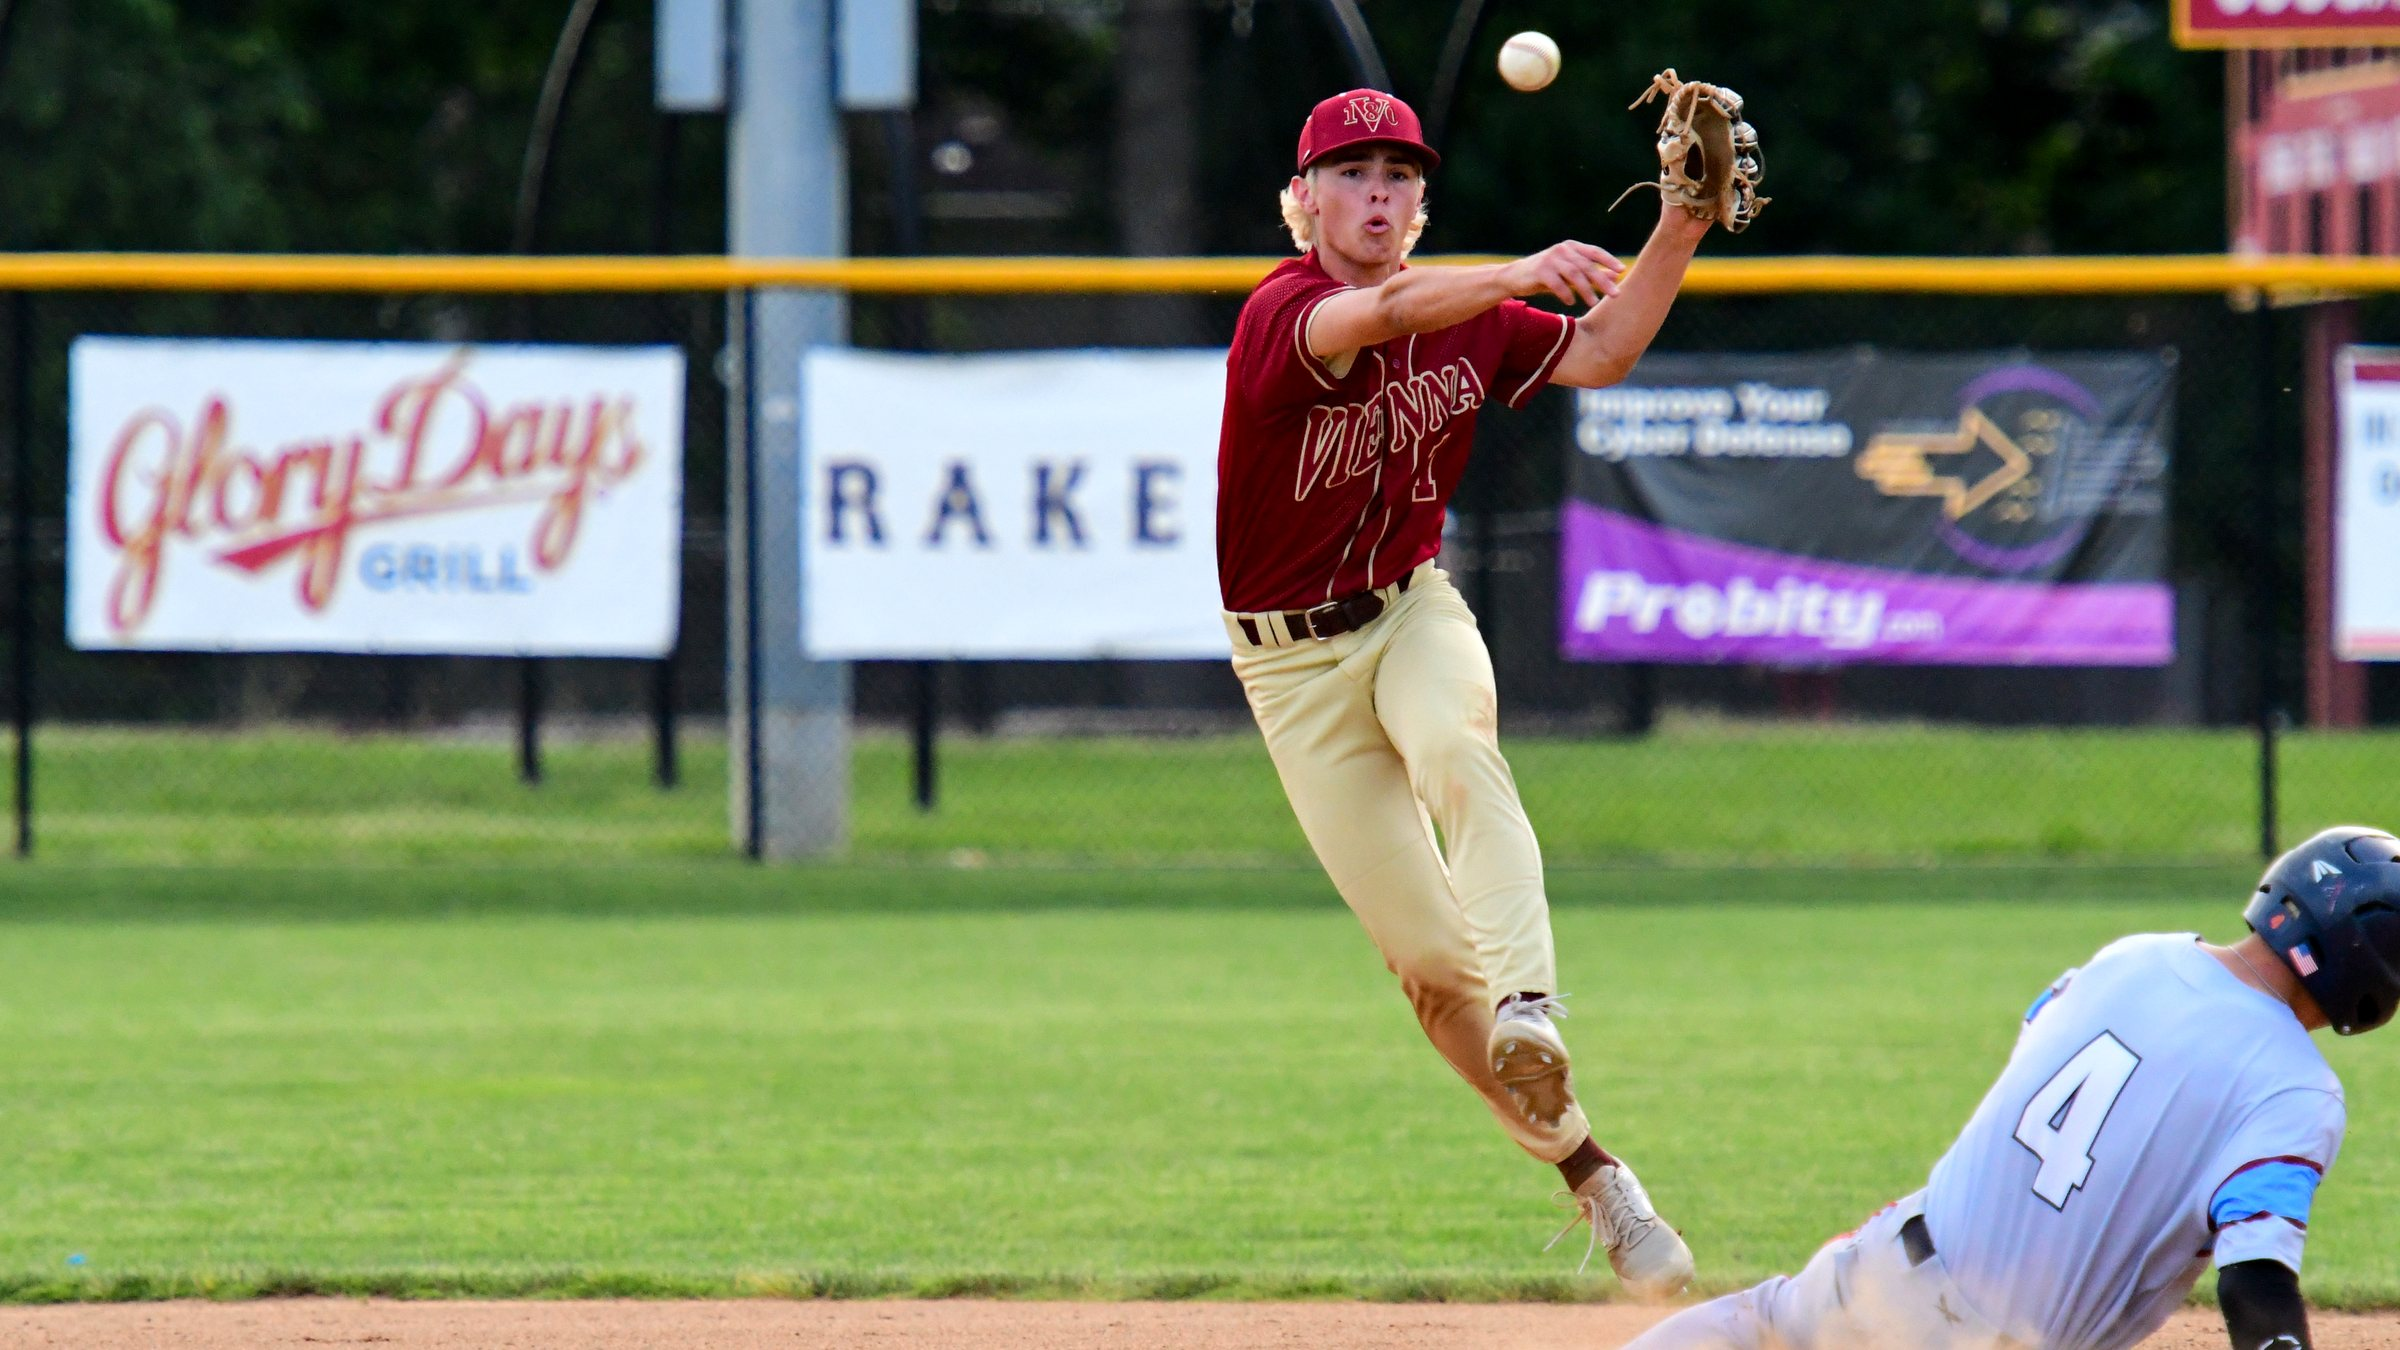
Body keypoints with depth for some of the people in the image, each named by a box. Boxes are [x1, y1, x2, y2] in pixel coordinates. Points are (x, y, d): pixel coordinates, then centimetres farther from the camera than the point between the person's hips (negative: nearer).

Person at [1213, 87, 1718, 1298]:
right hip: (1295, 658, -3)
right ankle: (1588, 1174, 6)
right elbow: (1383, 314, -38)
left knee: (1456, 744, -36)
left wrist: (1683, 221, -17)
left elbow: (1601, 352, -6)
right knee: (1425, 952, -4)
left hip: (1414, 616, 3)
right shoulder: (1279, 314, -19)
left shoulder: (1467, 318, -1)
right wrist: (1521, 274, -54)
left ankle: (1526, 1011, -49)